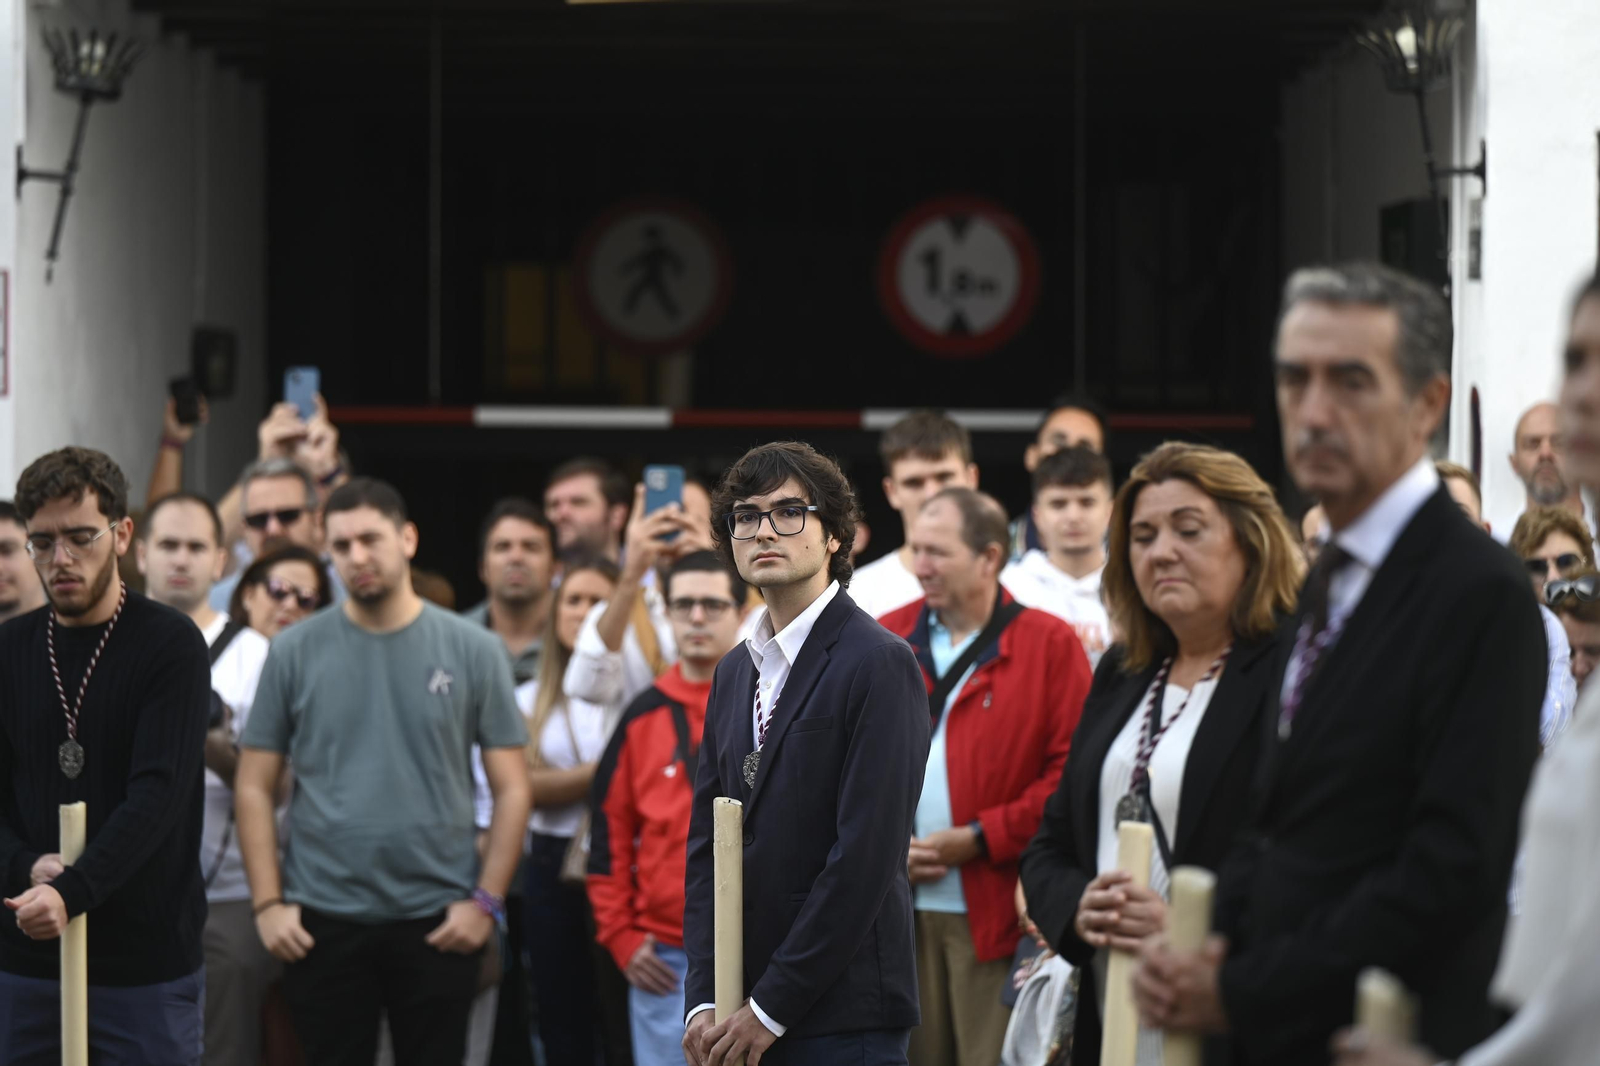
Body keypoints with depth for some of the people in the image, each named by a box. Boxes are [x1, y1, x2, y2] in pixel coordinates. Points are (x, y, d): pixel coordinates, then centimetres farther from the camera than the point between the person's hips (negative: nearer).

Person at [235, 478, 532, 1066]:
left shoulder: (472, 650, 2)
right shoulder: (295, 651, 3)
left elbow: (511, 788, 3)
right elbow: (254, 787, 4)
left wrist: (486, 900, -5)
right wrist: (267, 903, -4)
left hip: (439, 921, 0)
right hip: (322, 919, 0)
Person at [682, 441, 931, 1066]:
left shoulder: (880, 664, -8)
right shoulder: (734, 674, 16)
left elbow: (866, 856, -14)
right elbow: (705, 844, 13)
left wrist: (770, 1008, -13)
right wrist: (703, 1002, 1)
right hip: (739, 1016, 6)